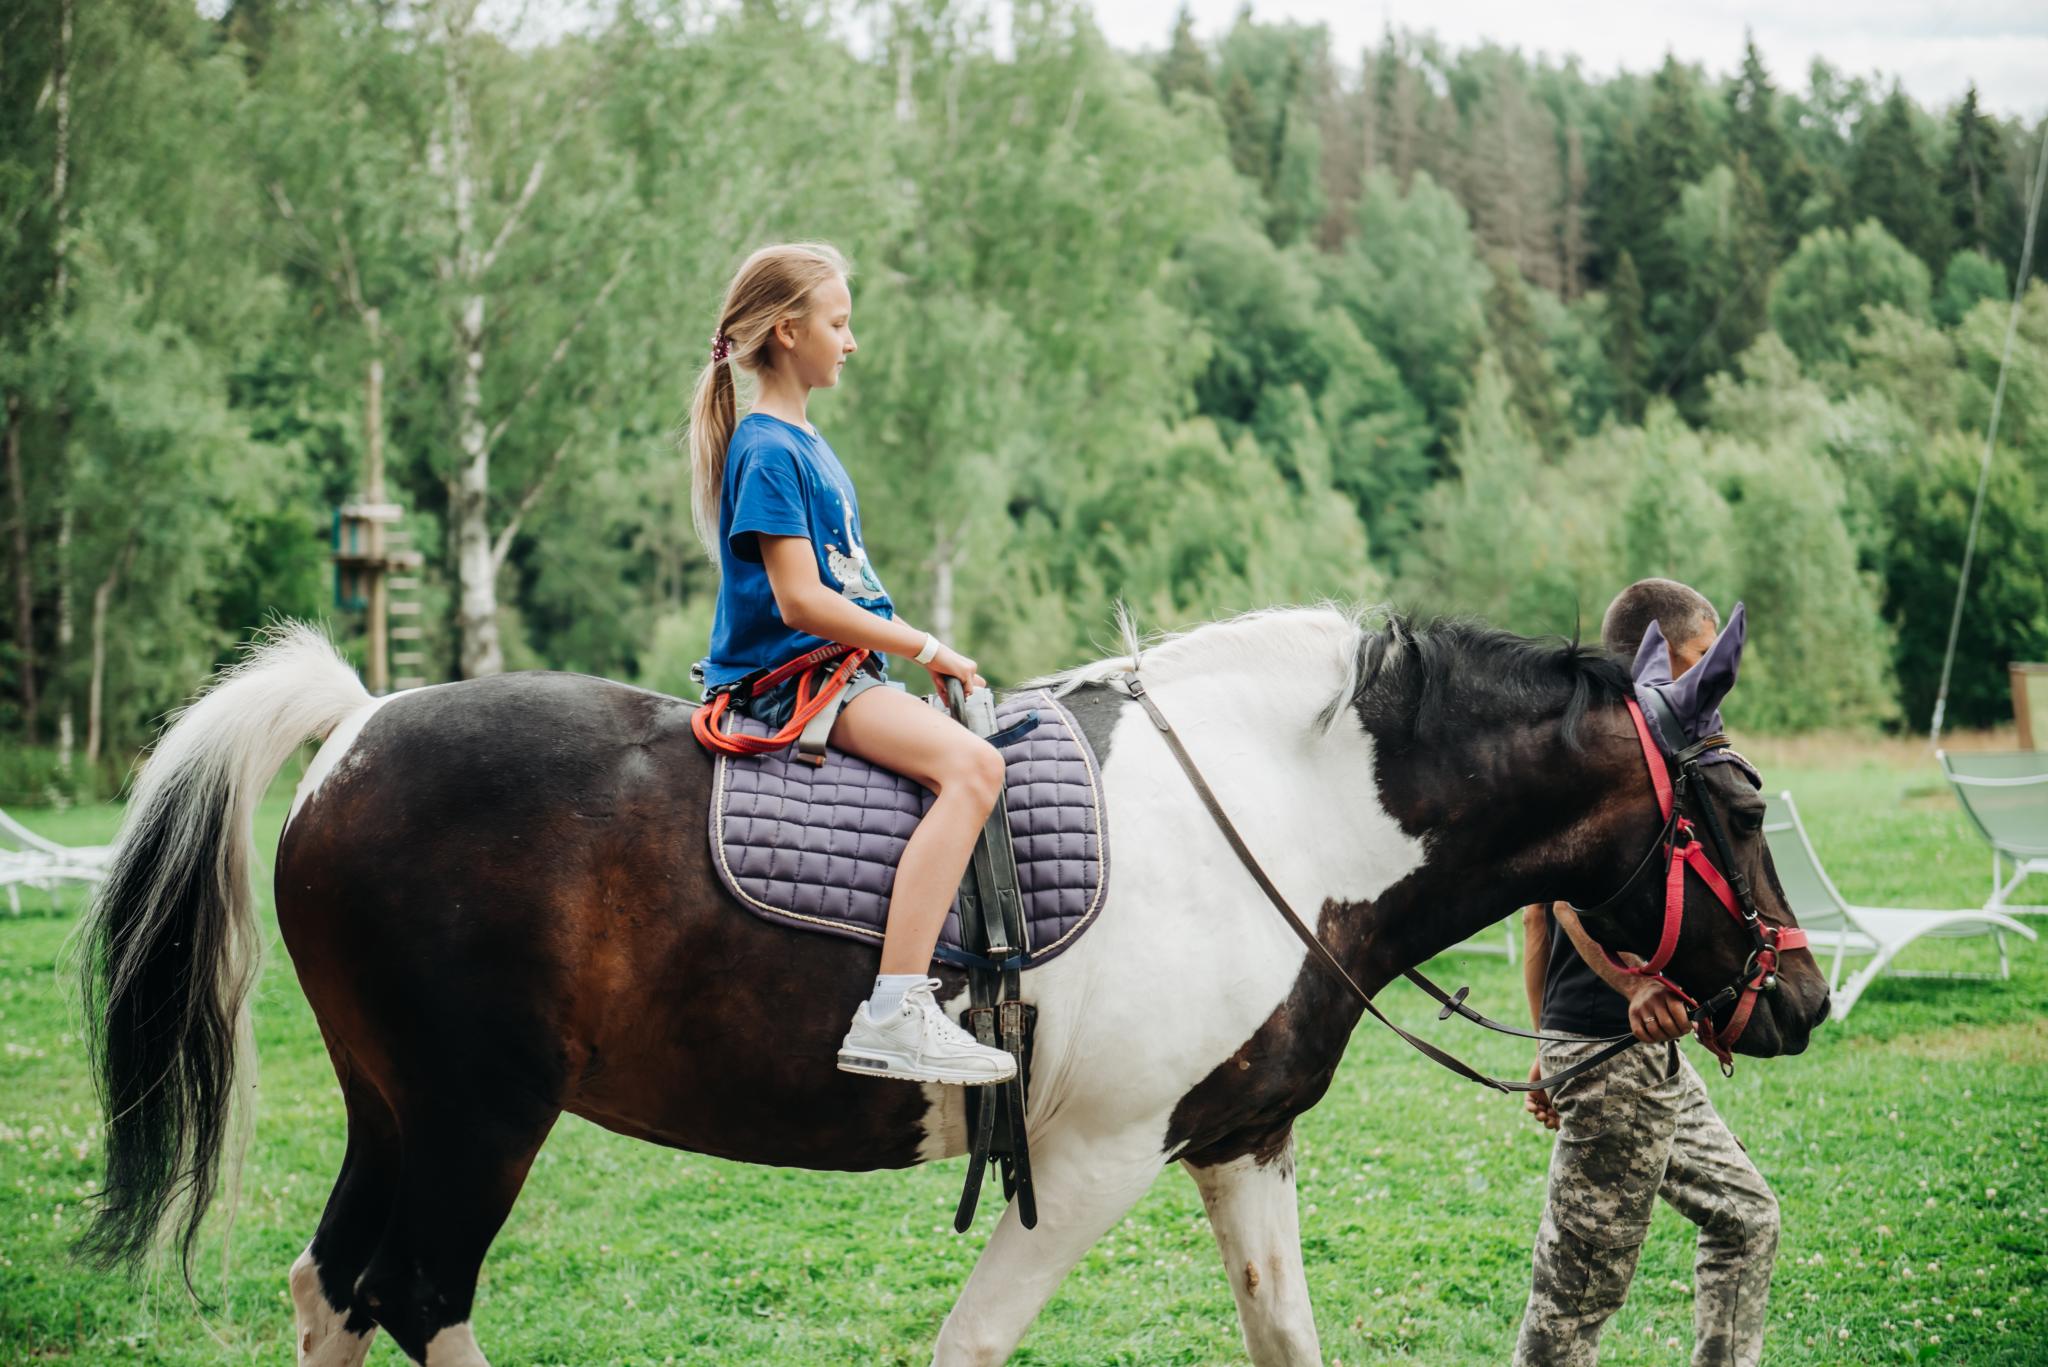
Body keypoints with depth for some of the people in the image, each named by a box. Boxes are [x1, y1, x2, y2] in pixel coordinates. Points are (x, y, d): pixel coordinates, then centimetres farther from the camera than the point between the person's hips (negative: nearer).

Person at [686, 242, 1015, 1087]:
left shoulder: (805, 444, 20)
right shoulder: (768, 451, -11)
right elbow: (801, 602, -19)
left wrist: (921, 650, 11)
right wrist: (926, 650, -13)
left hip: (835, 670, 11)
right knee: (971, 765, -29)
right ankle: (894, 1015, -36)